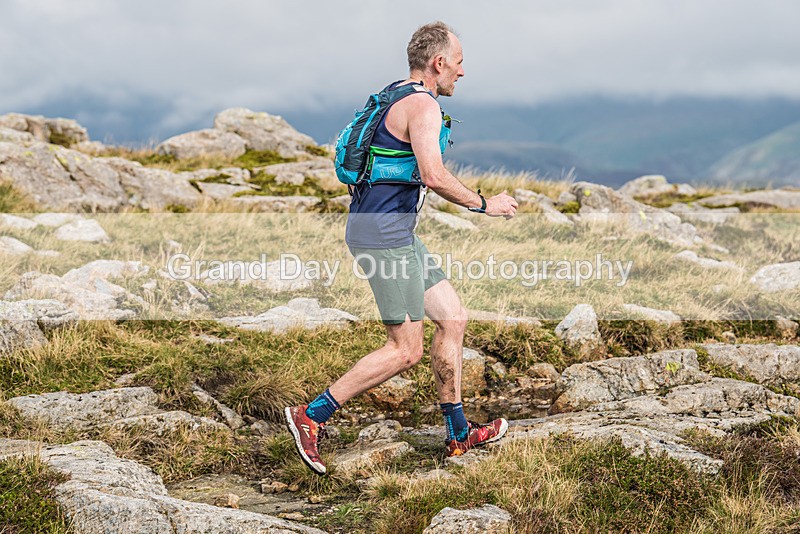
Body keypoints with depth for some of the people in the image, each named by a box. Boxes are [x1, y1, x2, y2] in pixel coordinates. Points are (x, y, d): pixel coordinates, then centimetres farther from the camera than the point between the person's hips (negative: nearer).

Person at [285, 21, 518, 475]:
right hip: (384, 235, -11)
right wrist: (485, 204, -14)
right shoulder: (423, 105, -15)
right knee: (406, 351, -6)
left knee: (453, 319, 12)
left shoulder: (398, 98, 17)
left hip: (396, 232, 11)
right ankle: (313, 415, -1)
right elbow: (434, 176, -26)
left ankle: (459, 434, 19)